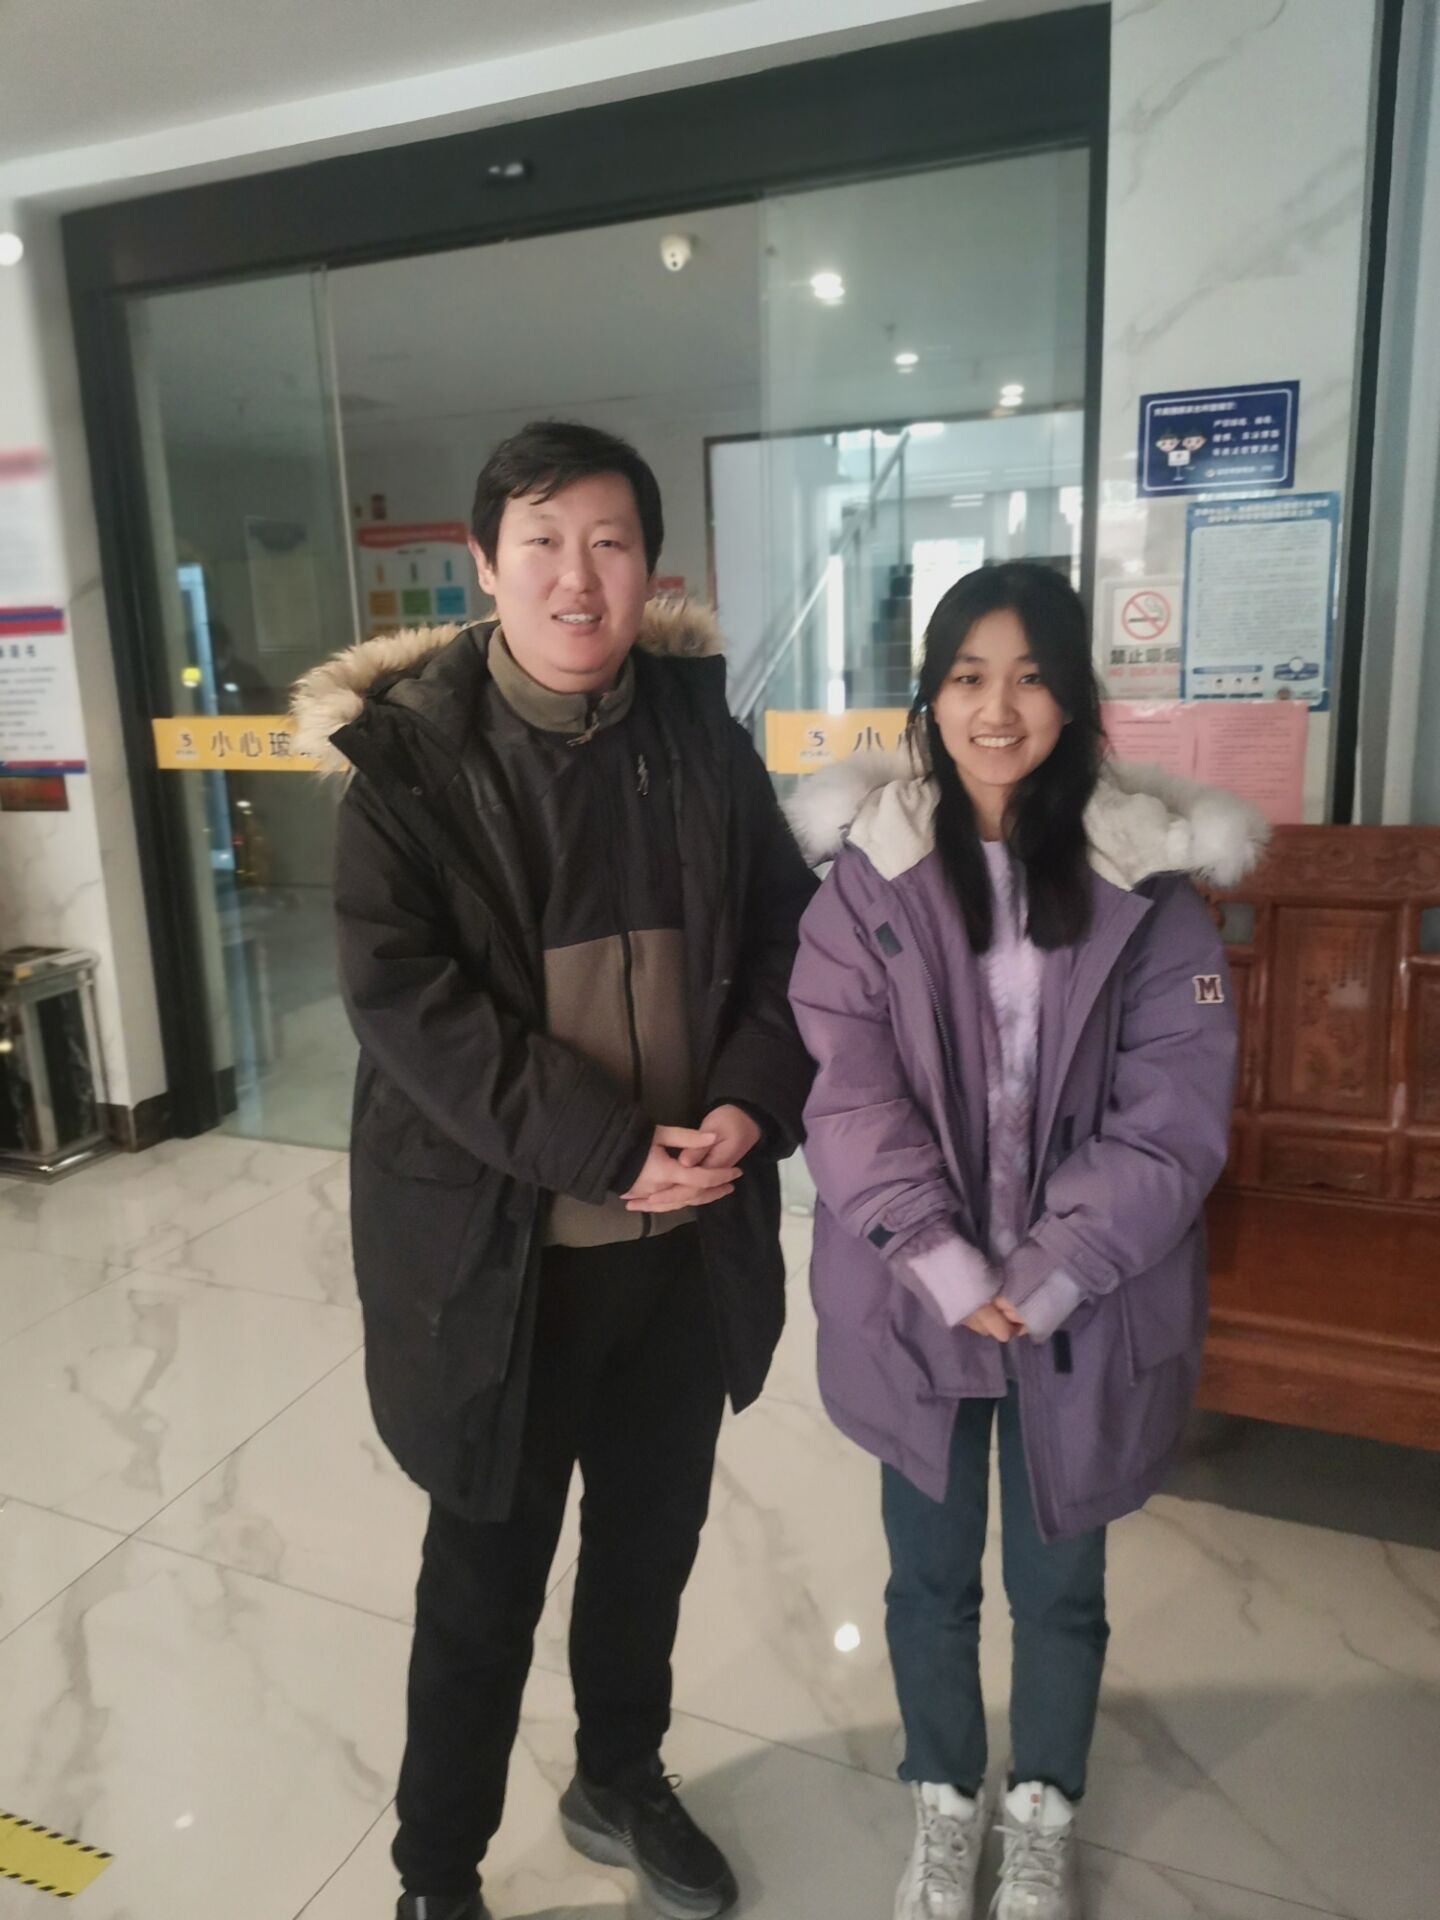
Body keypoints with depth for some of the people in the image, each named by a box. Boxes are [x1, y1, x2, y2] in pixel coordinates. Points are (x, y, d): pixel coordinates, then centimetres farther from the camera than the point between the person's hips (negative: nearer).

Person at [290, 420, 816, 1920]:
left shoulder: (700, 731, 0)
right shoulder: (409, 753, -10)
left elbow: (784, 934, 4)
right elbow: (400, 994, -16)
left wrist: (751, 1102, -13)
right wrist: (610, 1151, -21)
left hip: (687, 1234, 4)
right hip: (498, 1245, -3)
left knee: (652, 1538, 23)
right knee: (488, 1575, 14)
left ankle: (619, 1782, 51)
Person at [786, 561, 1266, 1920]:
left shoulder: (1147, 881, -7)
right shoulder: (869, 870, -7)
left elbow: (1174, 1117, -10)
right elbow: (847, 1093, -11)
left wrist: (1044, 1281, -17)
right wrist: (947, 1272, -18)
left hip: (1084, 1313, 0)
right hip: (917, 1303, 0)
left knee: (1060, 1583, 19)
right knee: (929, 1575, 20)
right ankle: (944, 1810, 48)